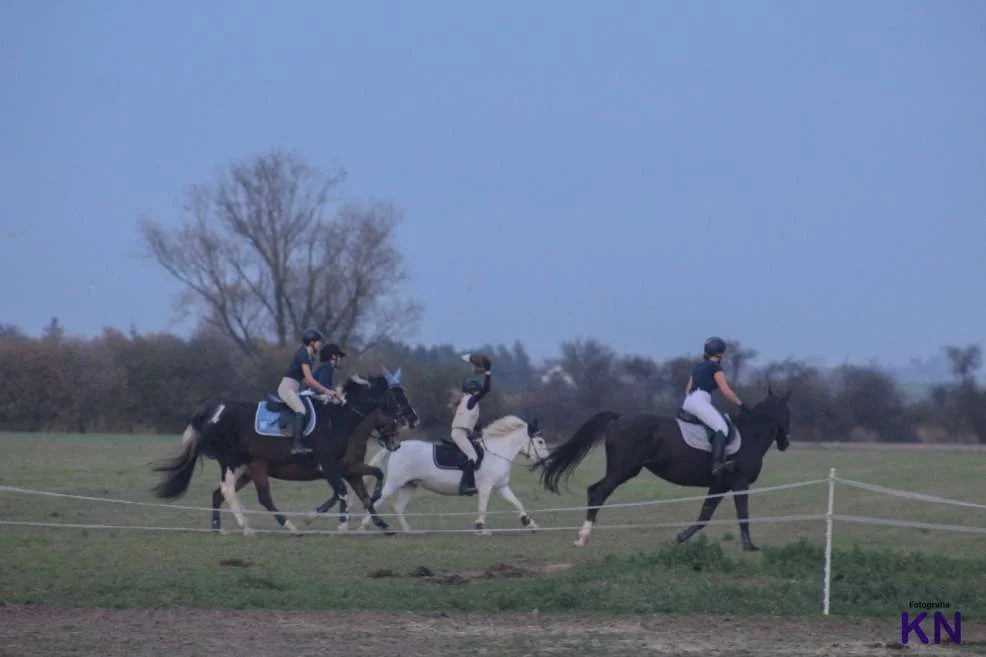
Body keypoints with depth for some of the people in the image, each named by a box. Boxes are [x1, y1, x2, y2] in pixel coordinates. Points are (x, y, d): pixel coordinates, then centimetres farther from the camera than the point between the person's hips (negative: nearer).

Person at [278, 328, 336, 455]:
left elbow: (308, 381, 20)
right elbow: (310, 380, -20)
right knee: (301, 410, -29)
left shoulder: (307, 356, 16)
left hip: (293, 389, 10)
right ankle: (297, 445, -39)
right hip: (287, 388, -10)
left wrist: (323, 391, 14)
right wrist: (326, 391, -16)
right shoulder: (303, 355, -14)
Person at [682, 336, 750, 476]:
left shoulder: (698, 367, 26)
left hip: (688, 402, 10)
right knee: (722, 428, -26)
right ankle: (717, 463, -47)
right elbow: (726, 391, -4)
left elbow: (688, 390, 27)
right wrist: (740, 404, 4)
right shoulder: (715, 366, 2)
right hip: (700, 402, -10)